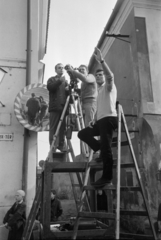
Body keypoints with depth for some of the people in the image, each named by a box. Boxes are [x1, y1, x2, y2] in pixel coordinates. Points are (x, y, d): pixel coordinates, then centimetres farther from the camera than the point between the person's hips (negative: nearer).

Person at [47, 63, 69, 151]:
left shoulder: (65, 81, 22)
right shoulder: (52, 79, 12)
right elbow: (49, 87, -9)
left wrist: (69, 90, -6)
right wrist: (60, 81, -19)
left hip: (64, 107, 3)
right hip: (55, 108, -3)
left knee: (63, 128, 1)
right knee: (53, 128, -5)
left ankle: (61, 145, 8)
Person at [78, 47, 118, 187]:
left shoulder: (109, 86, 4)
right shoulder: (100, 90, 29)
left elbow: (110, 75, -21)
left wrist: (101, 61, -30)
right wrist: (94, 121, 13)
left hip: (109, 118, -9)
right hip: (101, 120, 9)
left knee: (106, 148, -12)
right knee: (82, 133, 6)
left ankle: (107, 177, -6)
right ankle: (101, 149, 6)